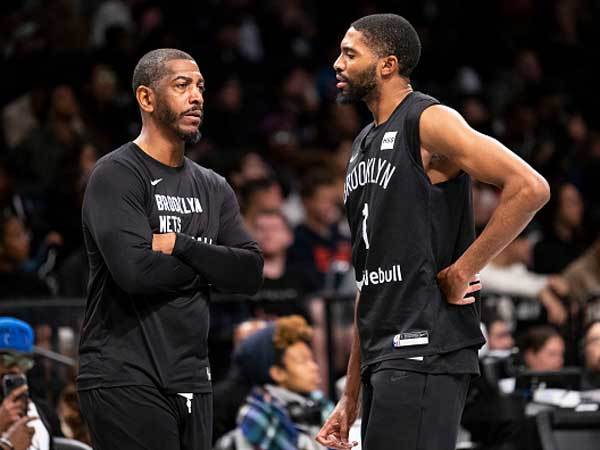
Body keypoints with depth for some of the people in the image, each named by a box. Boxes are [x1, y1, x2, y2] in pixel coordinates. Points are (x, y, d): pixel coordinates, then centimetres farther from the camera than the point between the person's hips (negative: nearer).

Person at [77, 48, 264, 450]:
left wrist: (180, 246, -9)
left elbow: (250, 273, 4)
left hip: (191, 383, 7)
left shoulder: (213, 188, 16)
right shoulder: (116, 176, -6)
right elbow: (134, 270, -20)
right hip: (125, 382, -7)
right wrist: (206, 262, -3)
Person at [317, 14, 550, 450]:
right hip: (385, 356, 9)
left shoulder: (429, 122, -7)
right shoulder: (365, 145, 21)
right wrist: (351, 398, 21)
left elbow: (530, 188, -19)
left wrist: (461, 271, -15)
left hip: (426, 351, -9)